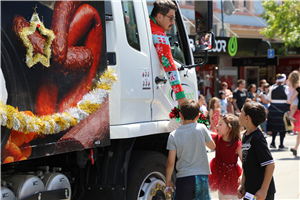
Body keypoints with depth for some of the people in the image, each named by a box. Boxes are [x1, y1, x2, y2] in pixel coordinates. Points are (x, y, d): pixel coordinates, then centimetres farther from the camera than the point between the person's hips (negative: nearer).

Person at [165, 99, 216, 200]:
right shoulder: (201, 129, -4)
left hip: (183, 178, -1)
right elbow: (212, 146, 13)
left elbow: (170, 162, -5)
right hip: (202, 177, 1)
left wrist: (168, 181, 7)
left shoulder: (174, 135, -5)